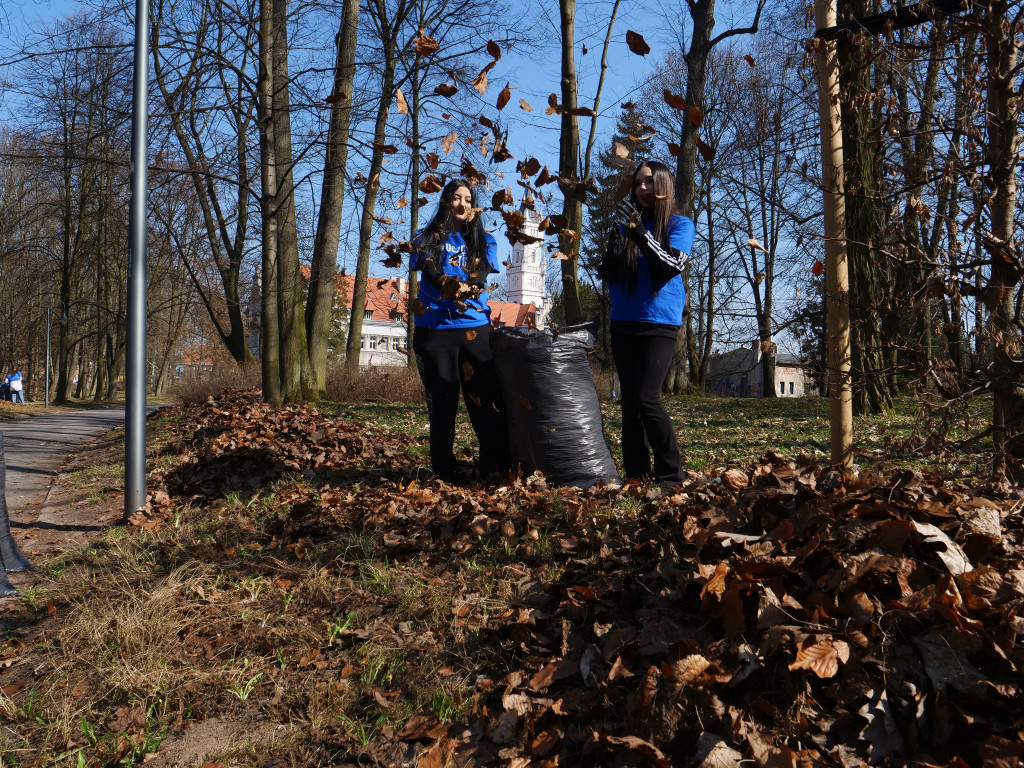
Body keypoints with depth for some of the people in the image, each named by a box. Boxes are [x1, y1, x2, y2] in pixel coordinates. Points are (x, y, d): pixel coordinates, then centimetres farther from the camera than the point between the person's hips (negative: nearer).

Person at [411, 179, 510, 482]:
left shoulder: (484, 241, 16)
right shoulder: (427, 238, 13)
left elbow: (481, 277, -2)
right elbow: (433, 274, -6)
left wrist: (460, 288, -25)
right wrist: (461, 287, -25)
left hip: (475, 326, 1)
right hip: (434, 329, -1)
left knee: (486, 396, -6)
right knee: (443, 399, 1)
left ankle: (496, 463, -2)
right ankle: (444, 466, 9)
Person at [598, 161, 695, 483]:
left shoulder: (680, 225, 4)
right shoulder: (626, 223, 14)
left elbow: (673, 264, -13)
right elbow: (608, 275, 9)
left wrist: (641, 233, -21)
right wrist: (615, 244, -9)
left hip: (660, 323, -4)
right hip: (624, 323, 4)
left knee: (646, 398, -15)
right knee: (629, 400, 3)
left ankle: (671, 474, -4)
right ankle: (636, 475, 8)